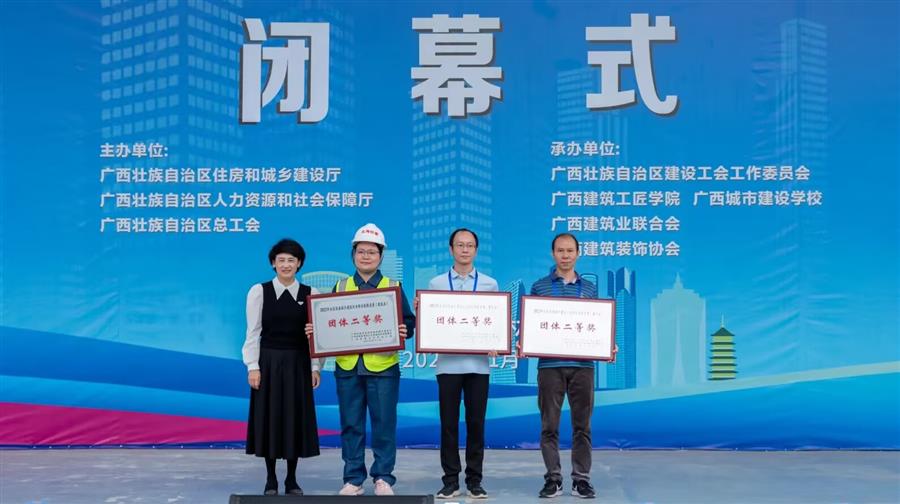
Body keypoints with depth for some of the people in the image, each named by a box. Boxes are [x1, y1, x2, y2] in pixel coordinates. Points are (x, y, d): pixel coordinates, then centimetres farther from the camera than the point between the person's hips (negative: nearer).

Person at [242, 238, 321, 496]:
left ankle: (292, 480, 17)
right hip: (269, 362, -1)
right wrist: (253, 366, -9)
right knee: (269, 418, 3)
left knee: (296, 419, 5)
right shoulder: (259, 291, -2)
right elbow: (253, 332, -3)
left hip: (298, 364, 1)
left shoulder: (310, 293, 2)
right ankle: (271, 480, 15)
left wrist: (315, 367, -2)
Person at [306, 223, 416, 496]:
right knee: (351, 425, 7)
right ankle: (353, 479, 17)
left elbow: (408, 321, 3)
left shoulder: (393, 286, 6)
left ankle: (383, 478, 14)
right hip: (347, 366, 2)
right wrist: (315, 330, -7)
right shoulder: (340, 287, 11)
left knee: (384, 424, 2)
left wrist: (405, 331, -18)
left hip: (383, 366, -2)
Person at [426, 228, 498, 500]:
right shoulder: (436, 283, 7)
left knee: (476, 423, 4)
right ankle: (450, 480, 11)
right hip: (448, 363, 0)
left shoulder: (490, 284, 8)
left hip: (478, 363, 0)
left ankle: (474, 480, 13)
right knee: (449, 423, 3)